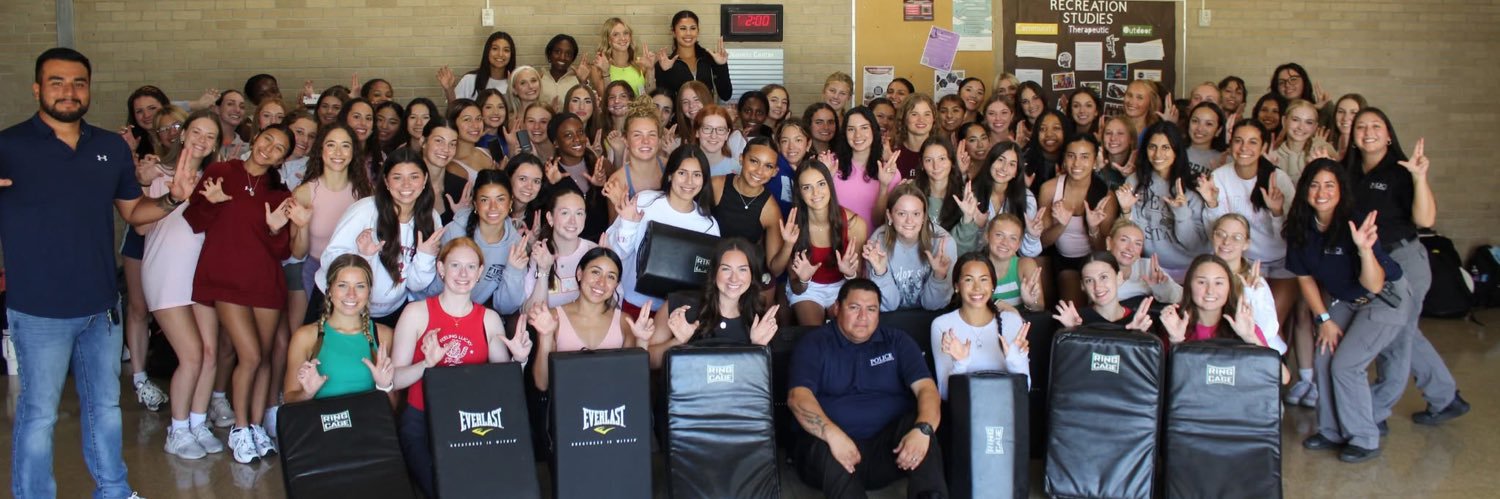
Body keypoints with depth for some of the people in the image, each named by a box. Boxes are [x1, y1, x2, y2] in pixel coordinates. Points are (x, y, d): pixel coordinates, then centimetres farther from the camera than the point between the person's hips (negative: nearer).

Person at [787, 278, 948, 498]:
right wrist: (833, 435, -29)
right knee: (828, 454, -36)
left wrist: (923, 429, -24)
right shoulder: (814, 343, 7)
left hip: (889, 447, 2)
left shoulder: (897, 342, 14)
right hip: (835, 445, -2)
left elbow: (926, 388, 0)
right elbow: (798, 396, -9)